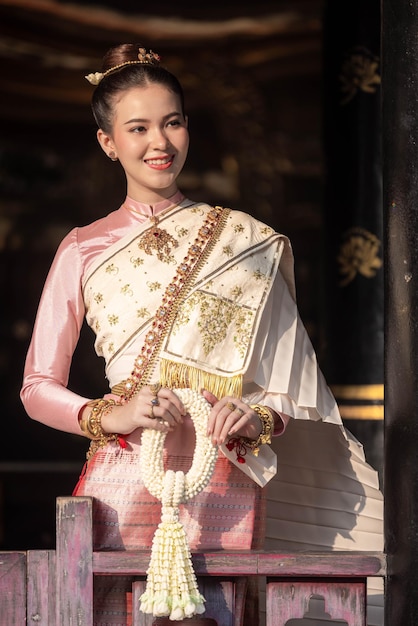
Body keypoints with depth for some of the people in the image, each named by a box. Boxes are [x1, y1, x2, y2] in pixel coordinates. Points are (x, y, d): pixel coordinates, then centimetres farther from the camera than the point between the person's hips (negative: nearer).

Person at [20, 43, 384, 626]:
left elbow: (289, 387, 13)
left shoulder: (247, 241, 11)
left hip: (226, 489, 1)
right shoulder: (84, 250, 10)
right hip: (124, 485, -1)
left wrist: (259, 419, -8)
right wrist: (108, 415, -9)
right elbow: (38, 387, 9)